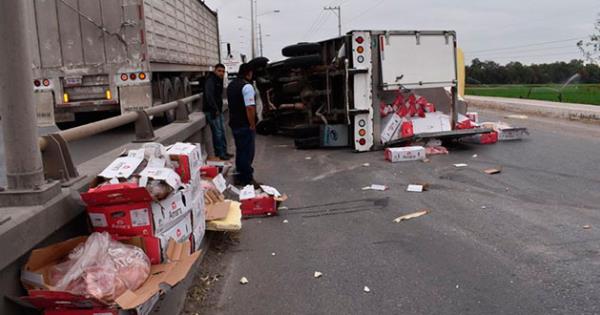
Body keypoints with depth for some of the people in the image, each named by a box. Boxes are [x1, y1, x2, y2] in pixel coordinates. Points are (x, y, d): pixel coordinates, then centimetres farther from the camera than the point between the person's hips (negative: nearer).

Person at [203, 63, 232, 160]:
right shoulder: (210, 81, -14)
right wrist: (215, 110, -20)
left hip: (218, 110, 10)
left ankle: (224, 152, 21)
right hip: (211, 111, -10)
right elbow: (209, 96, -23)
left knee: (222, 131, 13)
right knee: (217, 132, -7)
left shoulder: (219, 81, 15)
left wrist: (219, 108, 10)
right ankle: (219, 154, -1)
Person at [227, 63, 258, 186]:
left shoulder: (231, 85, 12)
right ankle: (247, 180, 6)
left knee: (240, 151, 18)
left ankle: (240, 177, 25)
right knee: (247, 152, -1)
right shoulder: (247, 86, -18)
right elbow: (250, 108, -24)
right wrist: (252, 125, -18)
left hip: (234, 123, 9)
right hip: (245, 125, -9)